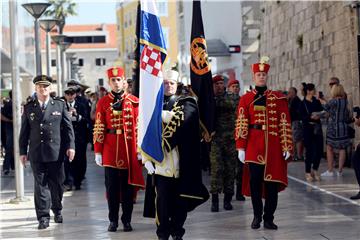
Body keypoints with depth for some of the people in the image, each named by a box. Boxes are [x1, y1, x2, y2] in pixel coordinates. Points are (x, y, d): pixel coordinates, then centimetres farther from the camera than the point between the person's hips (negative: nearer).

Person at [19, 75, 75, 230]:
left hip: (56, 152, 0)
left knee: (57, 184, 7)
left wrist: (70, 146, -2)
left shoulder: (60, 105, 7)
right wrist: (23, 151, 5)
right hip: (36, 154, 0)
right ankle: (43, 217, 3)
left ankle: (57, 211, 28)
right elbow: (24, 132, 9)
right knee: (40, 185, 0)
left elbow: (68, 127, 6)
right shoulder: (28, 108, 9)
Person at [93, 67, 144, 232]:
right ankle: (113, 220, 16)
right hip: (110, 152, 0)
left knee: (128, 187, 6)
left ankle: (127, 220, 17)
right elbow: (99, 129, 1)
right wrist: (98, 152, -2)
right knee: (112, 187, 5)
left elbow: (139, 127, 2)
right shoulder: (103, 102, 2)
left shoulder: (134, 102, 2)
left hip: (129, 151, 0)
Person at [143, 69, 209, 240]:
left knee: (180, 199, 4)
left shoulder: (185, 103, 8)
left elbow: (181, 119, -15)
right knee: (162, 199, -2)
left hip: (180, 163, 0)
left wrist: (161, 114, -13)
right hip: (160, 161, 0)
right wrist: (146, 159, -4)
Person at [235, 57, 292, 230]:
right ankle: (257, 216, 14)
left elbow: (285, 124, 5)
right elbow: (241, 124, 1)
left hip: (273, 147, 1)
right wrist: (241, 147, -6)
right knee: (254, 182, 0)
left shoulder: (278, 98, 6)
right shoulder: (246, 99, 4)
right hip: (253, 147, -1)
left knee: (272, 182, 2)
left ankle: (269, 218, 11)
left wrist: (287, 147, -2)